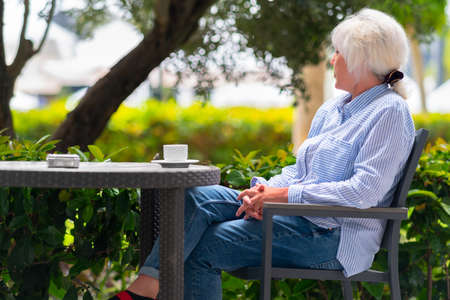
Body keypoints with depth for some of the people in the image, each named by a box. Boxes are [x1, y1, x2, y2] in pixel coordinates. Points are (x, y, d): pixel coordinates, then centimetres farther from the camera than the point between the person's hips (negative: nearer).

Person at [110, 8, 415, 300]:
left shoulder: (390, 112, -8)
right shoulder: (331, 109, 20)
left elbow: (365, 192, -19)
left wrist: (284, 194, -18)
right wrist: (265, 190, -4)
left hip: (334, 236, -8)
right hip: (299, 213, 8)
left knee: (206, 246, -18)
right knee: (198, 197, -13)